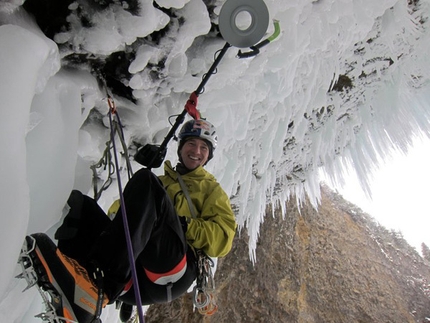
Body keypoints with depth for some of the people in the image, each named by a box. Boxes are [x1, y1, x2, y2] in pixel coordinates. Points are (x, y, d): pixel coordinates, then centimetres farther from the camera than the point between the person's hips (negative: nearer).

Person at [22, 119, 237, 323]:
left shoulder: (212, 190, 23)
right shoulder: (160, 181, 33)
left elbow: (223, 240, 6)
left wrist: (184, 225, -8)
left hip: (170, 274, -4)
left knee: (145, 181, -22)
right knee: (79, 203, -8)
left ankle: (101, 287, -34)